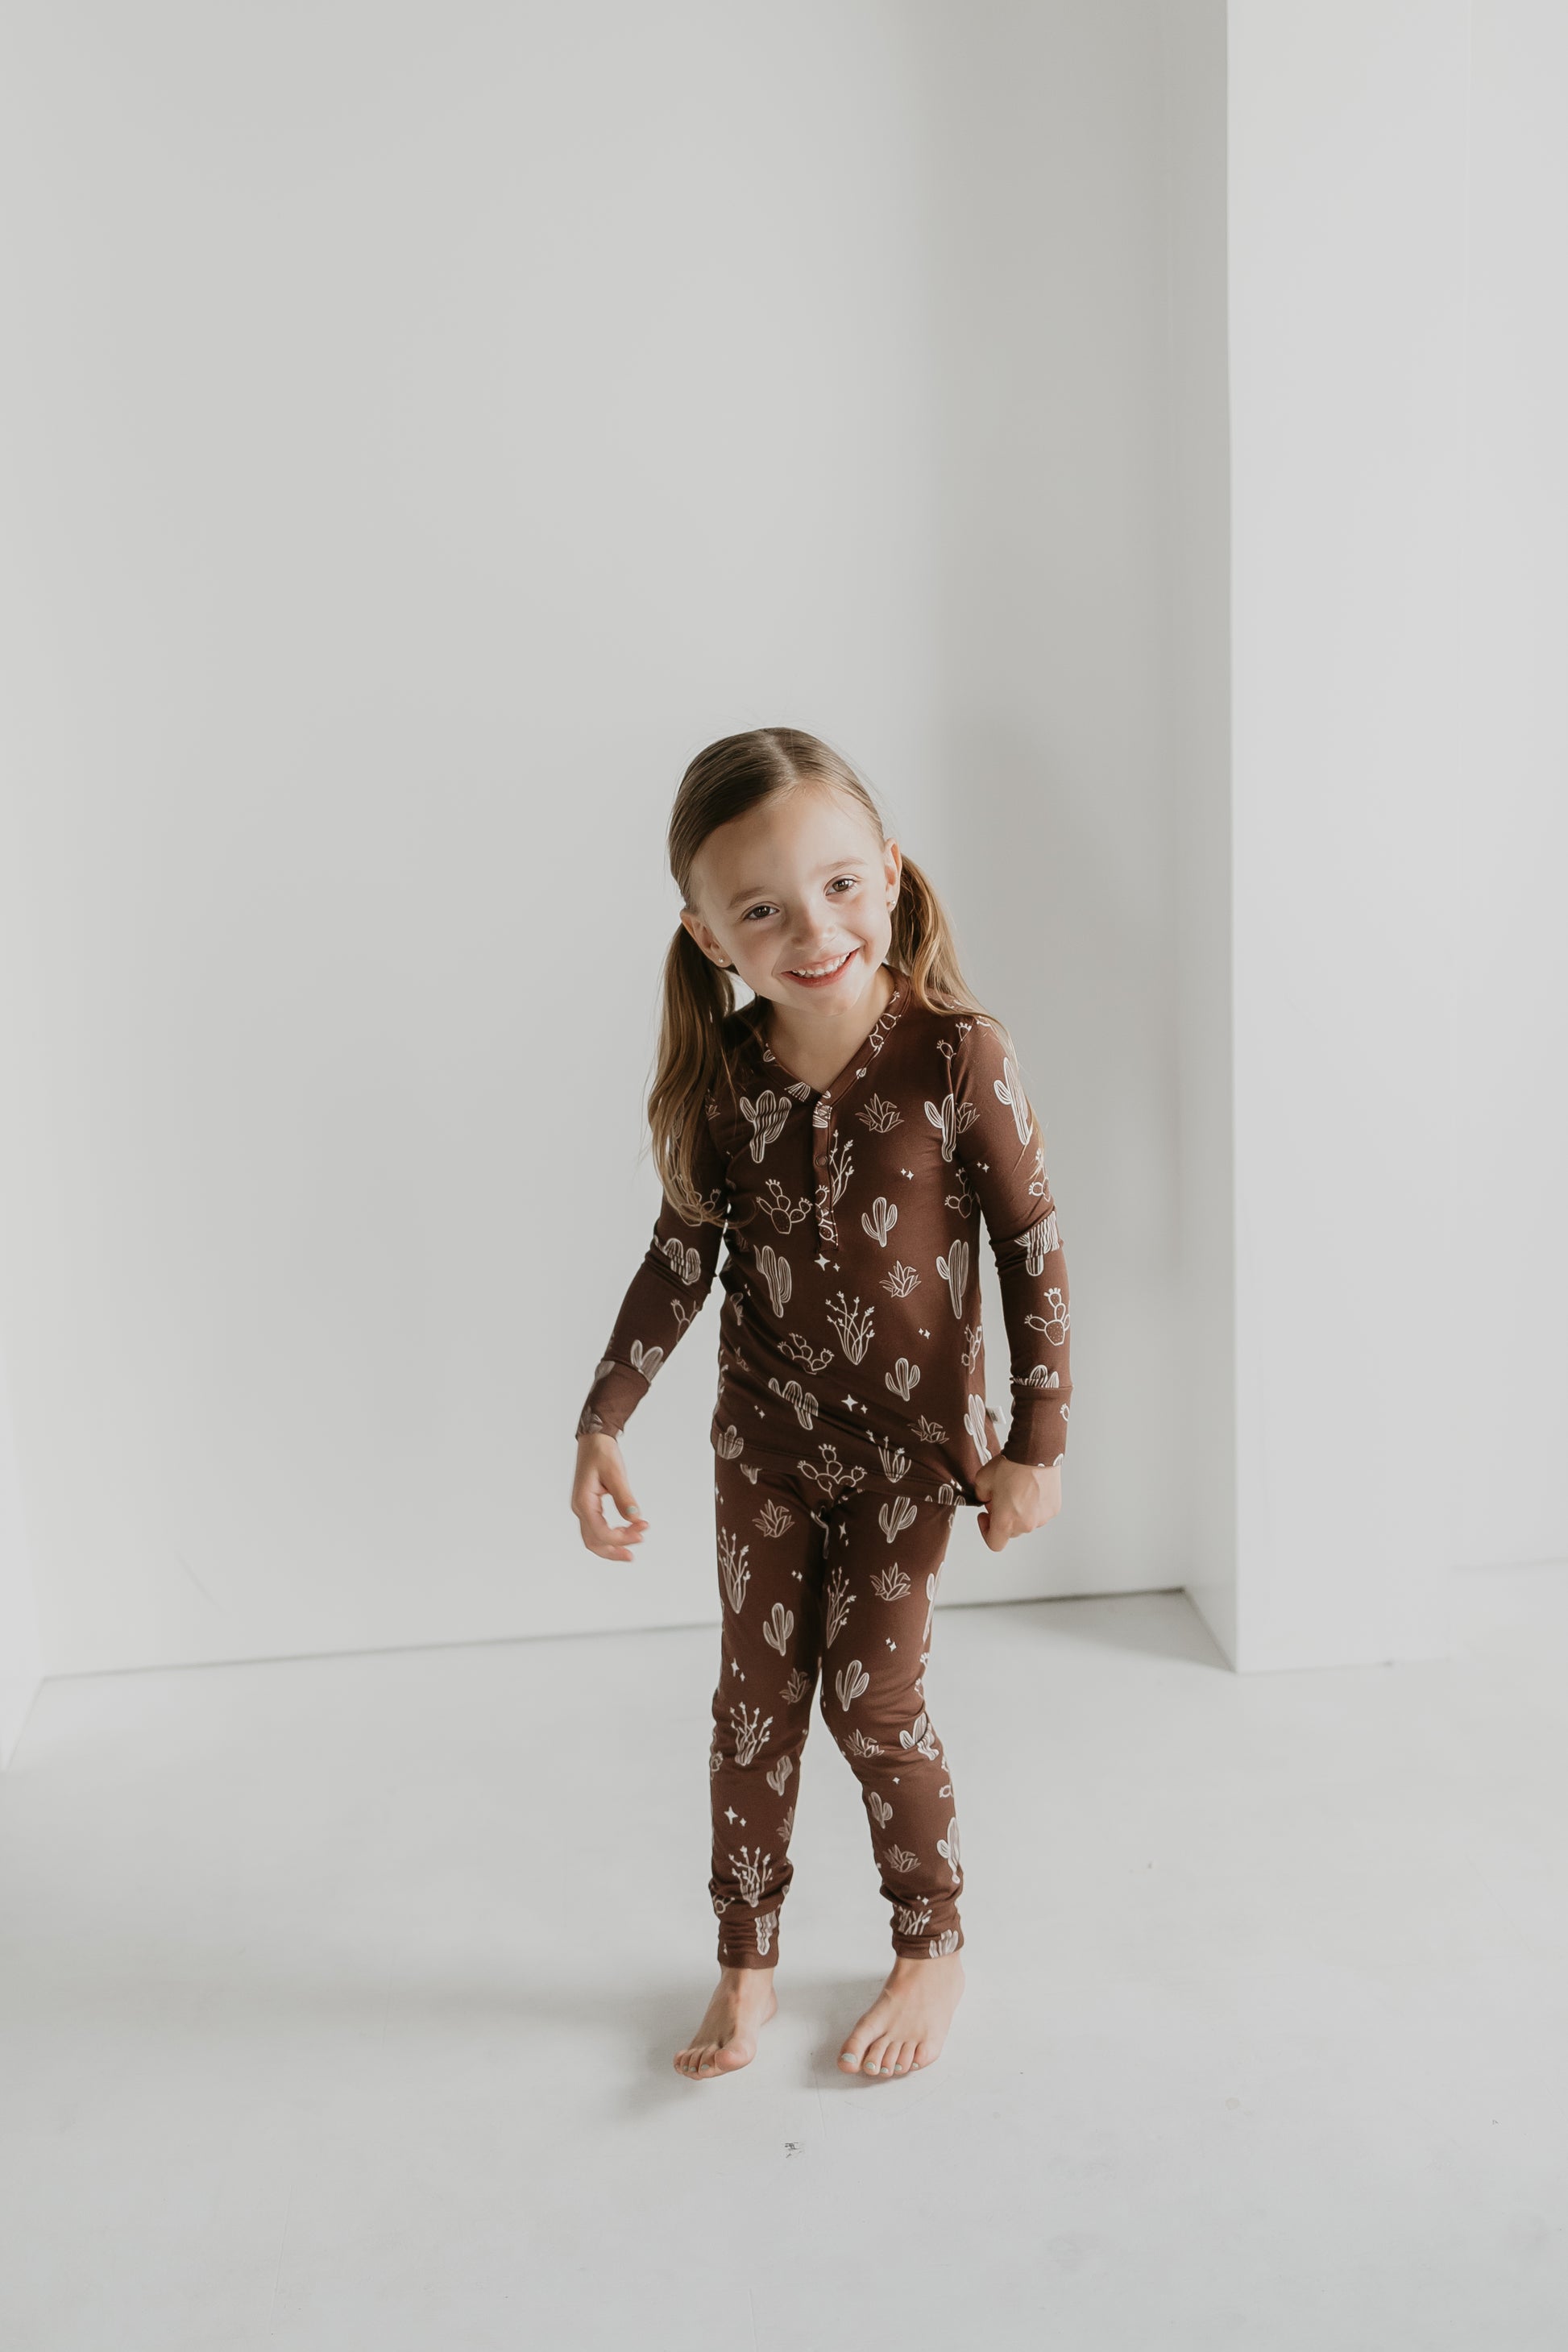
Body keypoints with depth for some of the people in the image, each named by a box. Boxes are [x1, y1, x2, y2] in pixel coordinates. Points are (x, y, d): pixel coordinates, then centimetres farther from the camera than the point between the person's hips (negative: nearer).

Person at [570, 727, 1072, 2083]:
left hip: (912, 1441, -3)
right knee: (755, 1696, 11)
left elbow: (1034, 1246, -13)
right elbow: (685, 1253, 0)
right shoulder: (717, 1075, -12)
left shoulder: (956, 1057, -22)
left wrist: (1036, 1444, -11)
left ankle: (934, 1948, 31)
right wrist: (604, 1423, -4)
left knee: (873, 1697, 4)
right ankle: (748, 1964, 31)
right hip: (764, 1436, 3)